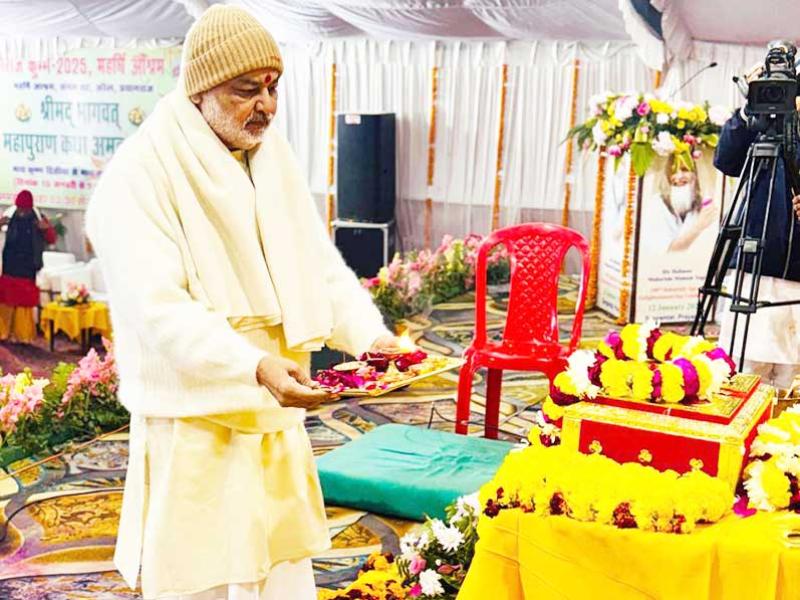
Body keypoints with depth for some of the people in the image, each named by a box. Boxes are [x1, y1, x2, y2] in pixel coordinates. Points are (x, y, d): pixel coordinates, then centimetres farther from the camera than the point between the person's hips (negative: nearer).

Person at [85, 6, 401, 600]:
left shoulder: (275, 160, 7)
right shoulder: (140, 176, -14)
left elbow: (322, 267, 7)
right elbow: (160, 310, -23)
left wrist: (371, 334, -11)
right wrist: (256, 367, -36)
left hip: (276, 421, 6)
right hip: (195, 431, -6)